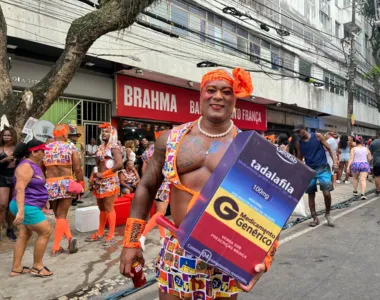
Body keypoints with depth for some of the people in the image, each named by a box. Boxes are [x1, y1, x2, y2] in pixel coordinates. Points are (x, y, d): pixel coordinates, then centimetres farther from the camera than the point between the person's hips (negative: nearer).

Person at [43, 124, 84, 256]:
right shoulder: (71, 147, -3)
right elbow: (77, 169, -6)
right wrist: (81, 183, 4)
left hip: (50, 184, 3)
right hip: (66, 183, -3)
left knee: (58, 214, 17)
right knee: (61, 215, 3)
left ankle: (69, 237, 4)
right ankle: (56, 247, 3)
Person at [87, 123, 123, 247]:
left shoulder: (114, 147, -8)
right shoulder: (101, 148, 15)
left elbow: (119, 164, -21)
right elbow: (97, 165, 17)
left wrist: (103, 174, -18)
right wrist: (93, 178, 4)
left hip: (109, 181, -7)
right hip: (99, 182, 7)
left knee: (109, 208, -4)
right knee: (102, 208, 13)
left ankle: (111, 235, 3)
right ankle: (100, 233, 22)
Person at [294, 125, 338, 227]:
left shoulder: (317, 136, -2)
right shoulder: (299, 143, 7)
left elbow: (329, 148, 0)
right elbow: (300, 158, 15)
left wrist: (335, 162, -12)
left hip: (323, 168, -3)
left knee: (327, 193, -11)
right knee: (311, 195, 4)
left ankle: (327, 213, 14)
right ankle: (315, 218, 16)